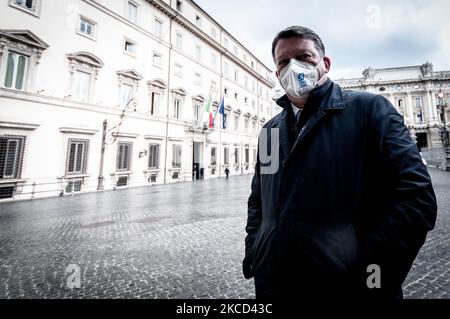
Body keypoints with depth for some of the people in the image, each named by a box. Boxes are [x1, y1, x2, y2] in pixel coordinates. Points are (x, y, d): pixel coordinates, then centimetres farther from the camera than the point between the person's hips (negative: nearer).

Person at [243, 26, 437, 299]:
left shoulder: (369, 109, -5)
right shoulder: (270, 130, 7)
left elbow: (415, 197, -12)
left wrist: (365, 271, -18)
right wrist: (254, 254, 2)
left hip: (348, 287, -3)